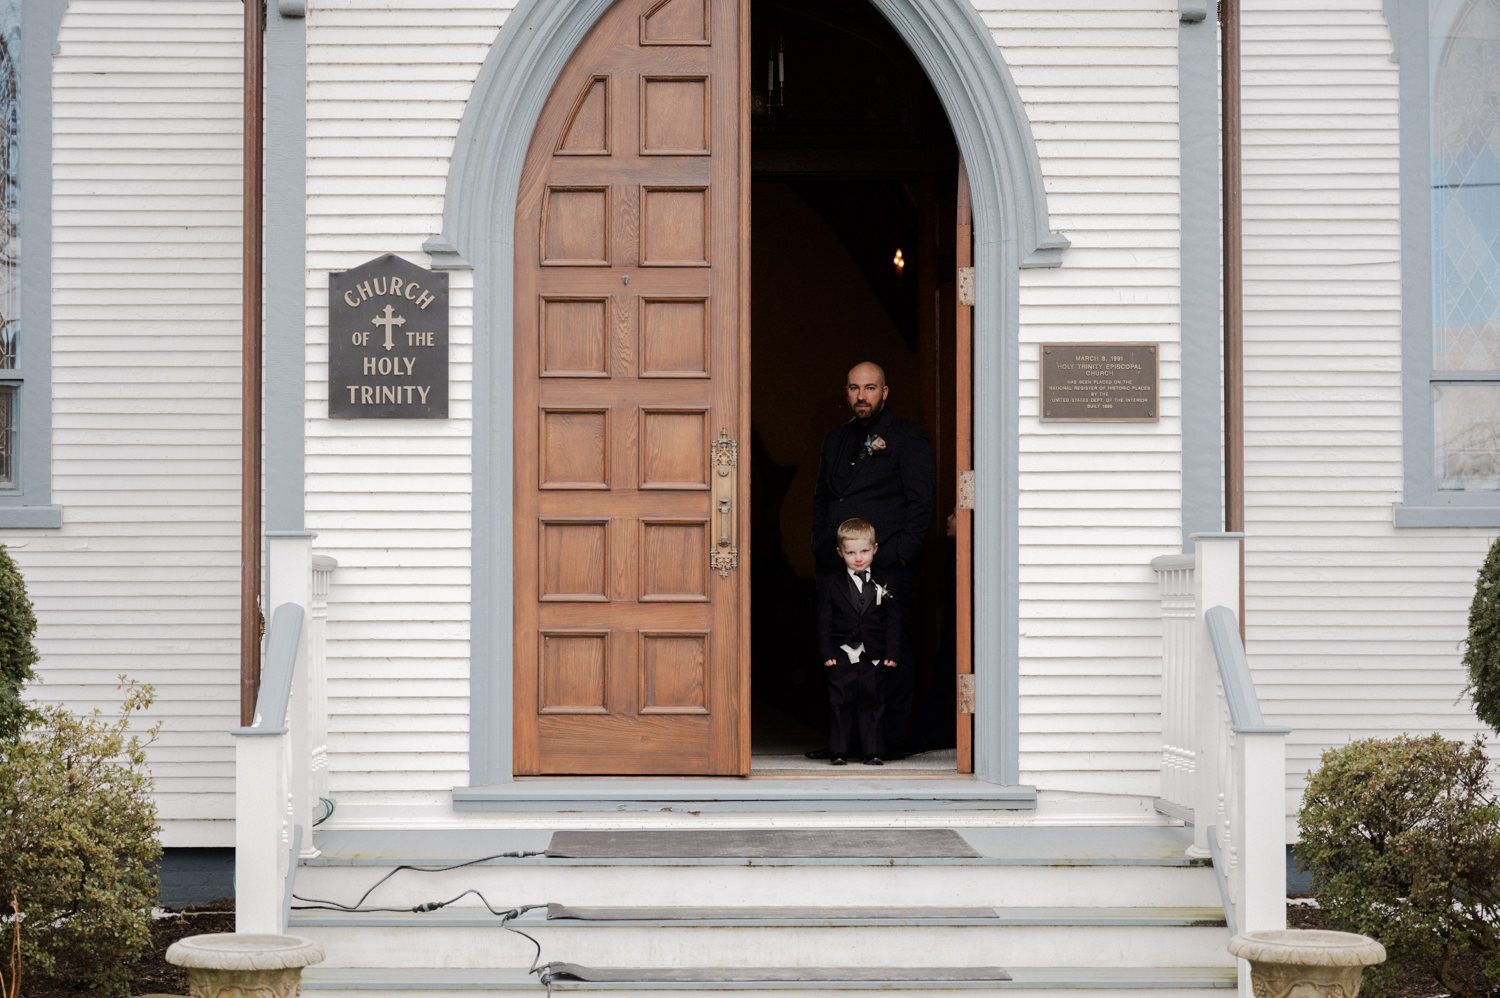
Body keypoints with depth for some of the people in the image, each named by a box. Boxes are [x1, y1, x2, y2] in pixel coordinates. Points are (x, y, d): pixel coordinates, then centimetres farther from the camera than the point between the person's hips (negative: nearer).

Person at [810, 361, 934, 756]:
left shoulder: (907, 438, 2)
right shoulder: (836, 440, 21)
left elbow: (921, 501, -4)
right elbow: (821, 497, 27)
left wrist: (902, 552, -12)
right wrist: (820, 543, 13)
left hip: (888, 565, -6)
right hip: (837, 566, 6)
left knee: (891, 654, -5)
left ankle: (892, 741, 0)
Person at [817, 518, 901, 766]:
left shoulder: (885, 586, 5)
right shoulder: (830, 583, 3)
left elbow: (893, 622, 4)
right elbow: (824, 622, 1)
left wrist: (891, 654, -4)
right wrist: (827, 653, -8)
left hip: (874, 658, 1)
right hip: (842, 657, -1)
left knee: (871, 704, 3)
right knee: (840, 705, 2)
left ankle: (872, 752, 7)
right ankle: (839, 752, 8)